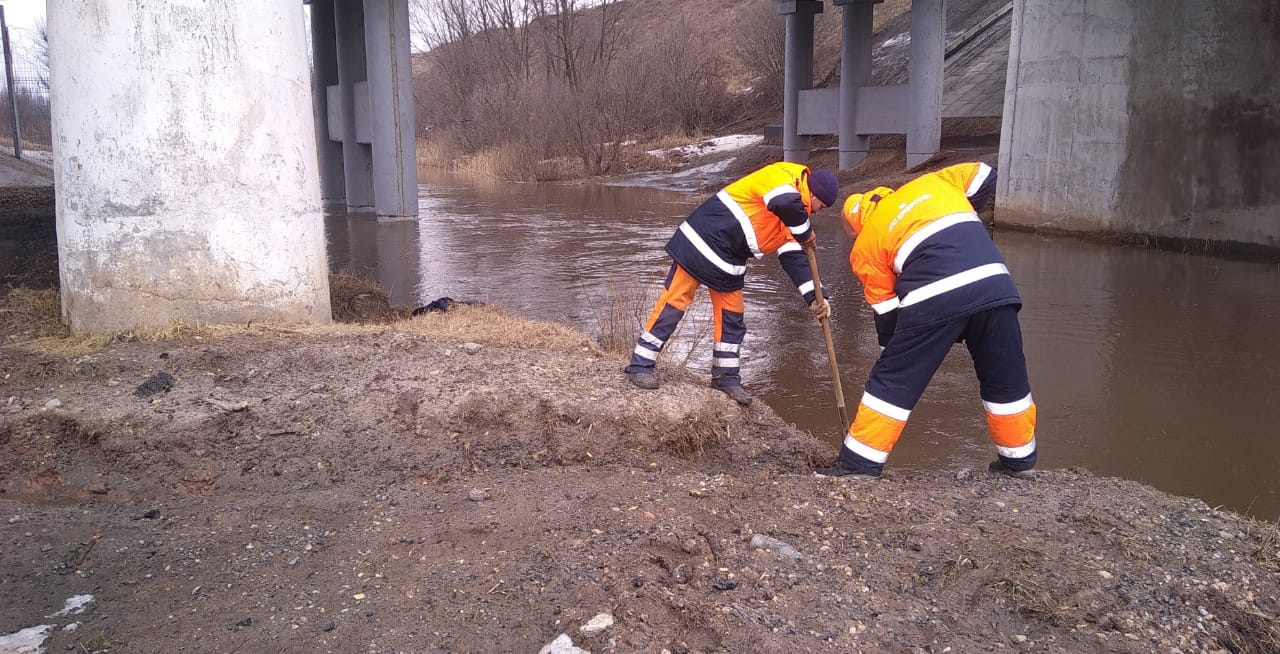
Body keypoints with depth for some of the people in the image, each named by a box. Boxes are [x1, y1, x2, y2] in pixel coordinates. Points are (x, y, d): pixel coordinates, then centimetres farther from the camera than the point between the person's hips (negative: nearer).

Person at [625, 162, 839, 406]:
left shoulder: (789, 221, 13)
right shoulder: (781, 175, -14)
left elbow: (794, 257, 10)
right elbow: (786, 204, -35)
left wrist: (813, 298, 2)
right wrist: (805, 232, -18)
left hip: (728, 262, 9)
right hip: (701, 244, -9)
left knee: (733, 317, 10)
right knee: (674, 302, -5)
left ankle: (727, 376, 23)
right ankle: (641, 365, 3)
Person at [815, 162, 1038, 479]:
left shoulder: (866, 243, 16)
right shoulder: (930, 184, 25)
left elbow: (885, 307, 17)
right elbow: (984, 176, 25)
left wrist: (892, 349, 27)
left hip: (935, 298, -4)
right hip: (994, 282, 4)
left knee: (893, 381, 8)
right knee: (1006, 379, 21)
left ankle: (860, 464, 11)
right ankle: (1018, 459, 33)